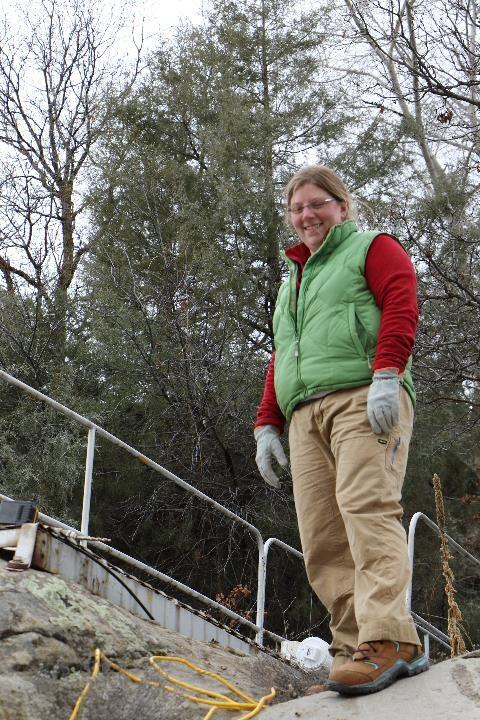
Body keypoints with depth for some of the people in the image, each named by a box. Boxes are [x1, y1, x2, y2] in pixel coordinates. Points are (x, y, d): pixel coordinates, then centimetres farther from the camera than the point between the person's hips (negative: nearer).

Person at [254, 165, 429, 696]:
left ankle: (388, 641, -28)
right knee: (321, 539, -4)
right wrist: (266, 423, 22)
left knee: (366, 506, -23)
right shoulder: (291, 280, 34)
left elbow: (401, 305, -4)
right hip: (305, 414, 7)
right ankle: (353, 647, -4)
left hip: (364, 397, -7)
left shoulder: (373, 248, 13)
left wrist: (386, 372, -19)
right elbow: (279, 357, 34)